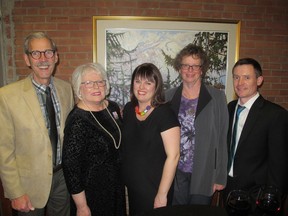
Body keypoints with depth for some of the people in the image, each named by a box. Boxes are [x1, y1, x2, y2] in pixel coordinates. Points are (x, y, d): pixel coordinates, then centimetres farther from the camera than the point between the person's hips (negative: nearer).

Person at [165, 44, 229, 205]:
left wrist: (221, 176, -4)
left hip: (204, 174, -2)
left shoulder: (217, 98, -6)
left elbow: (222, 139, -5)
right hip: (175, 174, 2)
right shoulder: (169, 97, 0)